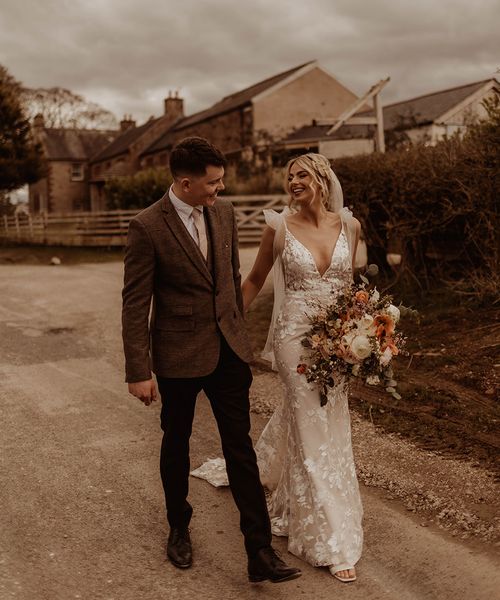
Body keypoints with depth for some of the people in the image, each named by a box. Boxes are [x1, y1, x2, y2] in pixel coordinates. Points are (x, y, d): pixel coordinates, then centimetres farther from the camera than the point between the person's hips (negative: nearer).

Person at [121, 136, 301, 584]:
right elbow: (135, 304, -13)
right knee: (177, 443, 16)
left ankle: (260, 553, 10)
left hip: (229, 349, 4)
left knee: (241, 447, 4)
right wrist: (138, 372, -13)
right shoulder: (147, 228, -16)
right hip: (178, 354, -4)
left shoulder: (224, 212, 1)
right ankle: (179, 528, 40)